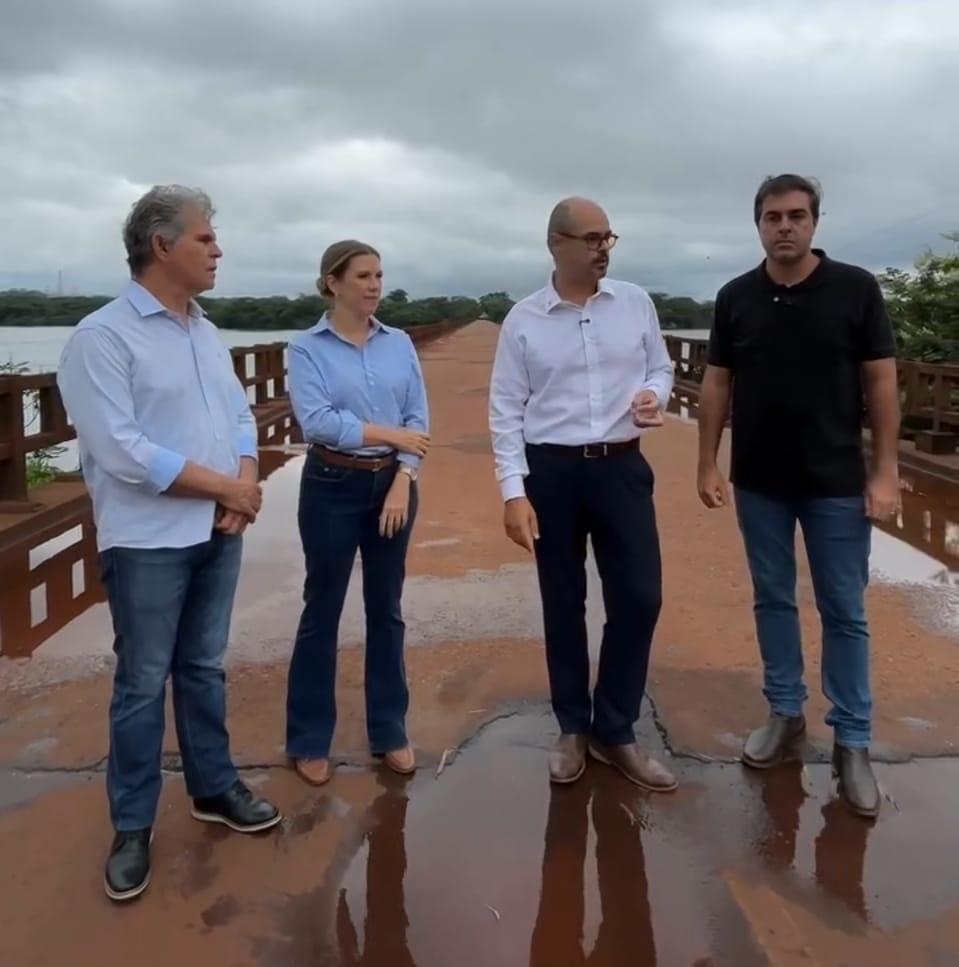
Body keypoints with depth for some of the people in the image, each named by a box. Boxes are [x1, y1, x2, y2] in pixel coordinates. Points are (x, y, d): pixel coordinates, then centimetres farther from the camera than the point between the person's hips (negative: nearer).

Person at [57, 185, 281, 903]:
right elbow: (122, 452, -20)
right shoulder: (101, 337, -12)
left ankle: (215, 789, 32)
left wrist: (246, 485, -9)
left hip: (220, 533, 6)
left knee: (203, 668, 17)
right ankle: (133, 828, 20)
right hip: (147, 542, -6)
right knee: (144, 683, 5)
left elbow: (241, 417, 11)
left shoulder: (207, 334, 11)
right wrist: (225, 487, -14)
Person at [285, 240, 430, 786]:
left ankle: (390, 731, 25)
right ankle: (310, 740, 19)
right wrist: (390, 434, -17)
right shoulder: (308, 349, -4)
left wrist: (402, 482, -11)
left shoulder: (400, 345, 6)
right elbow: (317, 421, -17)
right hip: (333, 486, -3)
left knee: (387, 609, 11)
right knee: (323, 610, 5)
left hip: (393, 484, 4)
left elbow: (419, 420, 1)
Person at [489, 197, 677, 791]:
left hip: (622, 467, 2)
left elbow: (661, 368, 13)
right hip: (551, 472, -1)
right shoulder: (523, 320, -2)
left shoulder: (636, 303, 3)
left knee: (640, 597, 0)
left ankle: (615, 731, 20)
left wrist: (654, 395, -11)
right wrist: (514, 491, -9)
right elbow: (506, 411, -2)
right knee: (563, 605, 9)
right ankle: (574, 729, 28)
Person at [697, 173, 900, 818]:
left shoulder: (856, 289, -4)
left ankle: (853, 742, 15)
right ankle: (786, 715, 27)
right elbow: (717, 385, 6)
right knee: (773, 601, 12)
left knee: (845, 612, 4)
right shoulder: (736, 298, 3)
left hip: (837, 482, -2)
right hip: (759, 483, 3)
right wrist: (708, 464, 1)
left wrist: (885, 471, -9)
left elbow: (881, 382, -4)